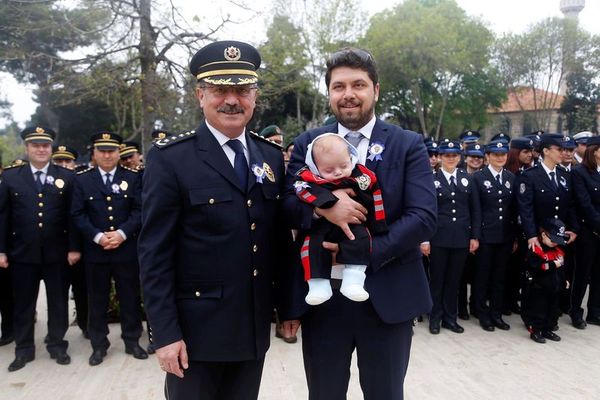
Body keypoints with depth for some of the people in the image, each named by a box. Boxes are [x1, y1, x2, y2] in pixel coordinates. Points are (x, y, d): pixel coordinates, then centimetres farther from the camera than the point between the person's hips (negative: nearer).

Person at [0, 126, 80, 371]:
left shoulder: (67, 177, 2)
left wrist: (73, 247, -5)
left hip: (57, 252, 0)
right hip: (23, 252, 1)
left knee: (58, 302, 9)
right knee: (23, 303, 10)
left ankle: (57, 345, 24)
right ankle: (24, 349, 25)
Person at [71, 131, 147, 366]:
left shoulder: (132, 178, 5)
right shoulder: (82, 180, 5)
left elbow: (139, 210, -2)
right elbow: (78, 214, -1)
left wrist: (122, 233, -15)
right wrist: (98, 236, -14)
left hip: (127, 249, 0)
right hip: (95, 251, 0)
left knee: (130, 298, 8)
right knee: (97, 300, 9)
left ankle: (132, 341, 22)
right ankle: (99, 345, 22)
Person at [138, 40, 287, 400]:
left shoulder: (272, 156, 5)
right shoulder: (170, 158, -10)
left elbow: (280, 237, 9)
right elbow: (155, 254, -11)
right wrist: (165, 332, -13)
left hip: (255, 327, 5)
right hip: (196, 329, -4)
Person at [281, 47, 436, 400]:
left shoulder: (408, 145, -1)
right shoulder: (307, 143, 4)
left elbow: (423, 217, -10)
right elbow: (286, 207, -2)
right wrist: (320, 205, -23)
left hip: (387, 297, -1)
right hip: (321, 296, 2)